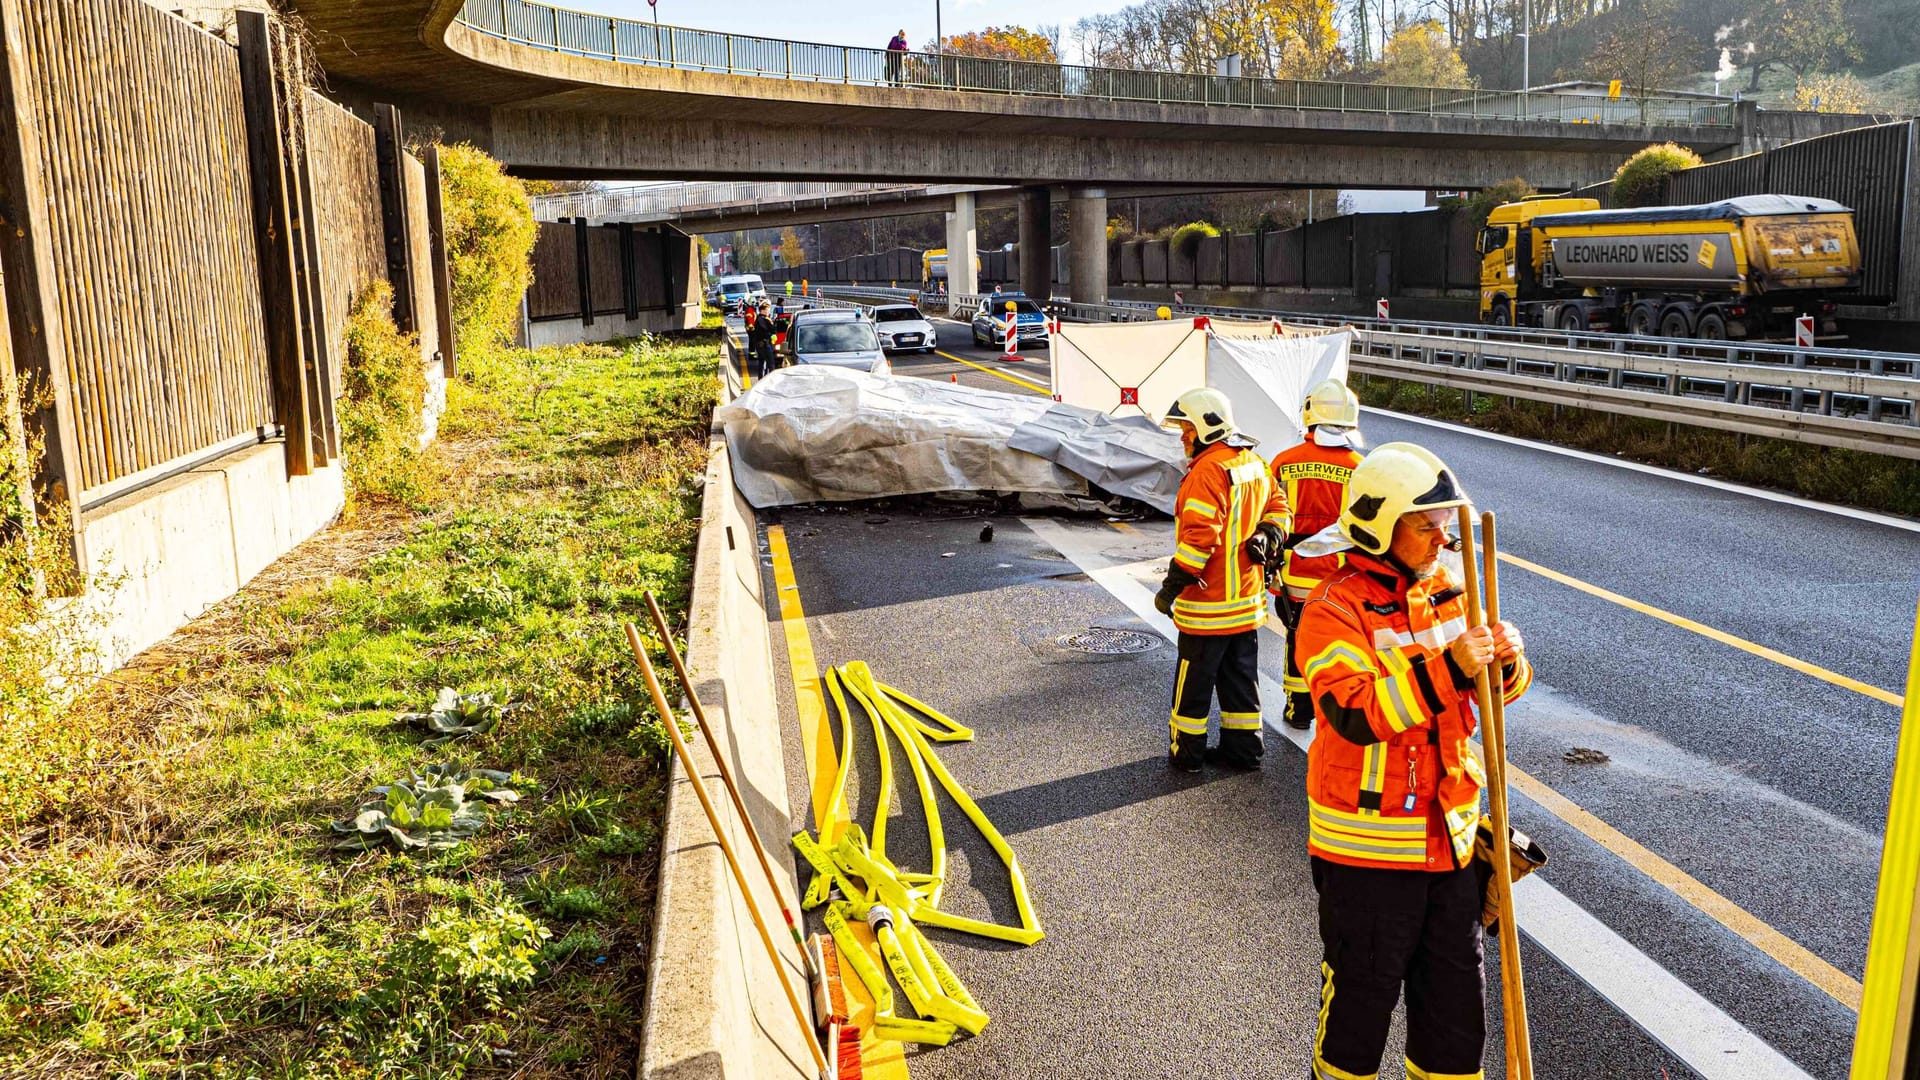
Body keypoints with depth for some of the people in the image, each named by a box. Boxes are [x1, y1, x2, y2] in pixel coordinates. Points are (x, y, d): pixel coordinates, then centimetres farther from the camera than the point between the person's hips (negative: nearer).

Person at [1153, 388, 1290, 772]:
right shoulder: (1253, 462, 8)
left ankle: (1187, 752, 17)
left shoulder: (1209, 470, -21)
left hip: (1207, 603, -8)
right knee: (1240, 676, 17)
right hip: (1248, 597, 8)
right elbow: (1277, 504, 19)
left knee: (1194, 680, 6)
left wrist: (1170, 587, -19)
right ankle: (1244, 747, 24)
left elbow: (1199, 537, -25)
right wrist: (1268, 537, 4)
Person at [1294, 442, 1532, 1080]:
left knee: (1456, 986, 18)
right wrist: (1446, 669, -32)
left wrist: (1505, 661, -12)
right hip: (1368, 841, -6)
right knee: (1364, 986, 8)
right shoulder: (1334, 609, -16)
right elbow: (1355, 714, -27)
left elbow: (1499, 688, 11)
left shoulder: (1448, 593, 5)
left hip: (1450, 829, 6)